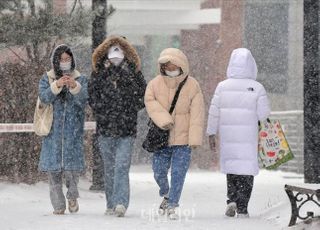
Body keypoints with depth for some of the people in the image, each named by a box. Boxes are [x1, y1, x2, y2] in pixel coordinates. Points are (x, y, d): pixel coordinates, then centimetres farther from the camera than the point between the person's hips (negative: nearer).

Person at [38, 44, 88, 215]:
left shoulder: (81, 79, 8)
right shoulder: (47, 79, 9)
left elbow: (83, 101, -7)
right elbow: (44, 98, -8)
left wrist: (75, 87, -25)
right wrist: (57, 85, -24)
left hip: (73, 130, -1)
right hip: (53, 130, 1)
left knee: (72, 165, -8)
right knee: (53, 168, -4)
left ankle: (72, 196, 15)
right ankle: (58, 205, 1)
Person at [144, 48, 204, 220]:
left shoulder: (192, 86, -5)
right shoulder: (155, 84, 0)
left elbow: (197, 114, -7)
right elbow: (150, 102, -11)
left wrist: (195, 138, -13)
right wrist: (163, 120, -25)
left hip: (183, 138, -2)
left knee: (178, 173, -6)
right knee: (159, 172, 7)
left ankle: (172, 206, 5)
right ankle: (166, 195, 36)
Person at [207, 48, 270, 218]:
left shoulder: (222, 86, 0)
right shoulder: (257, 88, -6)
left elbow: (214, 112, 1)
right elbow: (263, 114, -5)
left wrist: (211, 133, 8)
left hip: (227, 136, 2)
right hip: (248, 137, -2)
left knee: (231, 166, 19)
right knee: (246, 169, 4)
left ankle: (231, 199, 2)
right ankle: (242, 209, 0)